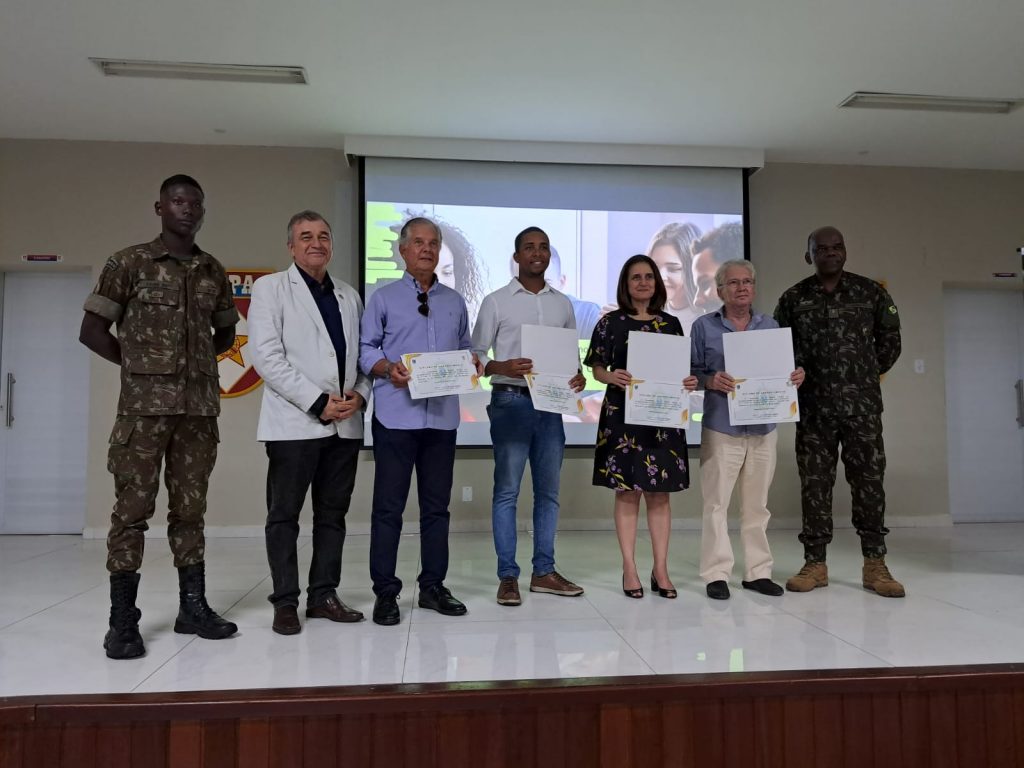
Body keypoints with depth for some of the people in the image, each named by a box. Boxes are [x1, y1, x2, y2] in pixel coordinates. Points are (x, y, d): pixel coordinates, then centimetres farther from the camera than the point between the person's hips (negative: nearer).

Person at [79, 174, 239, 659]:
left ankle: (193, 607, 17)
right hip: (144, 406, -3)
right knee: (133, 508, -1)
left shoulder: (214, 272, 11)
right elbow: (91, 331, 2)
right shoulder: (129, 263, 1)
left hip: (200, 406, 4)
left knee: (190, 508, 8)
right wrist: (139, 363, 2)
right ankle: (122, 619, 7)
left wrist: (194, 360, 11)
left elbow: (226, 334, 23)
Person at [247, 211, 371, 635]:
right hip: (294, 421, -5)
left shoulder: (350, 296, 17)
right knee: (284, 514, 2)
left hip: (346, 424, 5)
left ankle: (324, 595, 19)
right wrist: (318, 402, -14)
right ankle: (285, 601, 11)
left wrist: (359, 395, -5)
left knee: (333, 513, 9)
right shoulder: (270, 288, 3)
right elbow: (266, 356, -8)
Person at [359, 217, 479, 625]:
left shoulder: (455, 302, 16)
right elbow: (366, 349, 1)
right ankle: (385, 592, 10)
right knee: (388, 506, 0)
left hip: (442, 416, 4)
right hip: (396, 416, -3)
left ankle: (433, 586, 21)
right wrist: (388, 368, -17)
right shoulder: (383, 298, 6)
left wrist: (472, 364, -3)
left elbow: (465, 349, 18)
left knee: (437, 504, 10)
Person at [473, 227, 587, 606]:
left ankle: (544, 571, 18)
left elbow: (572, 354, 17)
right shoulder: (496, 301, 1)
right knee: (507, 491, -1)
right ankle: (508, 576, 6)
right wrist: (503, 367, -20)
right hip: (510, 402, -4)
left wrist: (578, 376, -5)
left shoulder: (562, 304, 13)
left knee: (548, 491, 8)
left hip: (550, 404, 5)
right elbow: (476, 355, -1)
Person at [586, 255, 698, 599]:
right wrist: (613, 377, -19)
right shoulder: (611, 322, 2)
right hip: (623, 415, -2)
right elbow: (597, 369, 2)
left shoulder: (671, 323, 10)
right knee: (627, 492, 0)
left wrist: (689, 381, -9)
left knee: (660, 493, 5)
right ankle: (630, 570, 9)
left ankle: (660, 570, 13)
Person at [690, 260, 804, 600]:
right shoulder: (704, 326, 3)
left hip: (763, 427, 3)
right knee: (717, 503, -1)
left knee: (757, 504, 10)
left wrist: (796, 376, -6)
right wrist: (710, 381, -19)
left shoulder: (771, 326, 13)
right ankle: (717, 573, 7)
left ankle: (758, 572, 20)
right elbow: (691, 372, 0)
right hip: (721, 428, -3)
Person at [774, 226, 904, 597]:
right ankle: (815, 564, 11)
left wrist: (868, 374, 11)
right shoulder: (793, 299, 4)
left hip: (862, 405, 0)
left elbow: (890, 339, 12)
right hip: (814, 407, 0)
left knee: (868, 480, 1)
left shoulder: (870, 292, 5)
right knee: (814, 483, 3)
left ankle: (875, 565, 10)